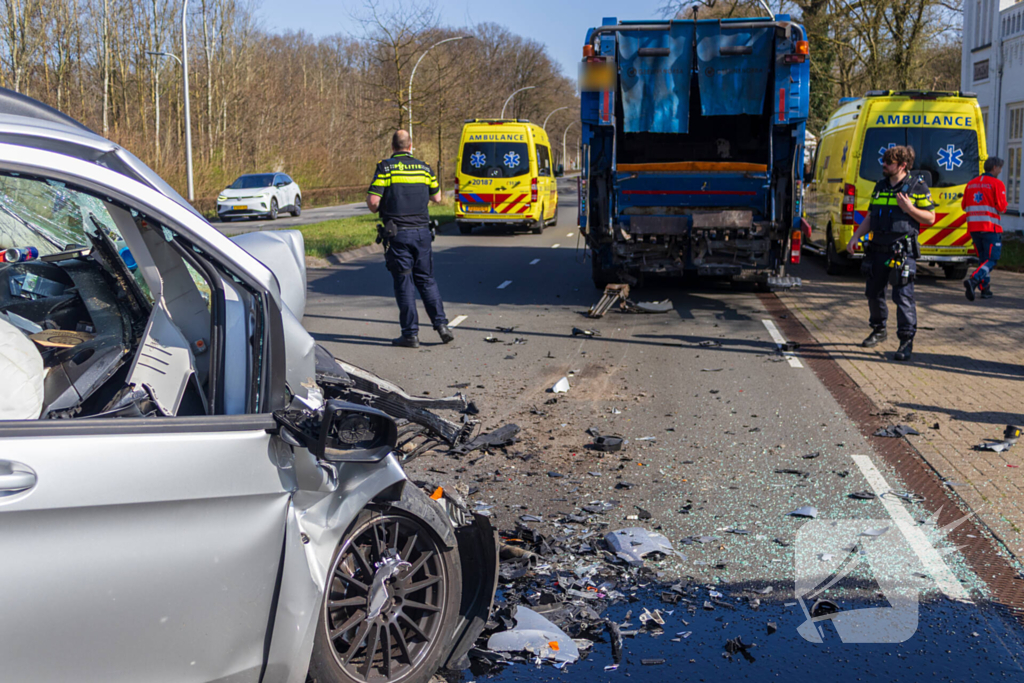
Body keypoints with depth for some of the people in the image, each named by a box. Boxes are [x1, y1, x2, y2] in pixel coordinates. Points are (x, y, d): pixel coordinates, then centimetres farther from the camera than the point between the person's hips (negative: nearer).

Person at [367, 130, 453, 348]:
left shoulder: (385, 167, -5)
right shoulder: (423, 167, 8)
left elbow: (373, 201, -12)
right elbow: (437, 198, 17)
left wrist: (377, 209, 11)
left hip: (397, 234, -3)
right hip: (421, 231, 3)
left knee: (404, 283, 2)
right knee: (426, 280, 13)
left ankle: (411, 334, 3)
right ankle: (441, 324, 5)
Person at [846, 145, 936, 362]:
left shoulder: (917, 187, -3)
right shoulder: (880, 187, 14)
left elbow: (930, 218, -2)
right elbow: (870, 218, 18)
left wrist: (909, 209, -18)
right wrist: (855, 237, 4)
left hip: (902, 251, -6)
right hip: (878, 248, 6)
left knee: (903, 295, -9)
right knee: (873, 292, 14)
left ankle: (906, 340, -4)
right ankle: (878, 330, 34)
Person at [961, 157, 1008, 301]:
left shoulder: (971, 184, 12)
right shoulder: (997, 184, -6)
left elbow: (963, 205, 16)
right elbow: (1001, 207, -12)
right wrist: (1003, 207, 9)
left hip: (973, 227, 6)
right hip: (991, 227, -6)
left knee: (983, 258, 15)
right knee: (991, 259, -3)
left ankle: (985, 288, 11)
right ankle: (973, 280, -25)